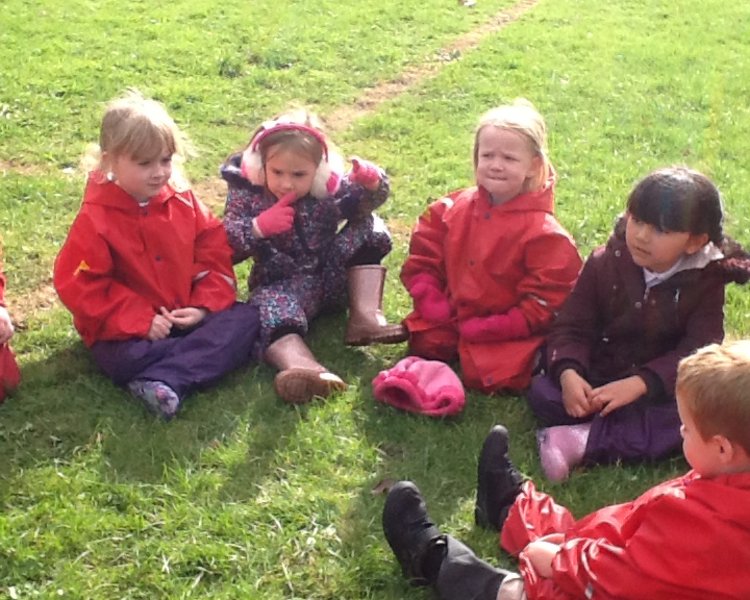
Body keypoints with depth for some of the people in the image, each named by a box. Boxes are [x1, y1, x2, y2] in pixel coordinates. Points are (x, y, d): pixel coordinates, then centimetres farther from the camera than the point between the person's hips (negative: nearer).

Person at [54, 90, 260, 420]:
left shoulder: (183, 201, 1)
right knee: (126, 360, -35)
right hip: (128, 331, -5)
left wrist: (205, 306, -12)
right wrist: (141, 322, -21)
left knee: (245, 318, -16)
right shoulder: (95, 220, -12)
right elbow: (79, 286, -15)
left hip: (188, 316, 5)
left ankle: (162, 381, -30)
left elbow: (215, 253, 5)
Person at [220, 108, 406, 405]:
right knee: (269, 306, -36)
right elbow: (225, 246, -11)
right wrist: (258, 228, -29)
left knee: (367, 229, -12)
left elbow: (363, 202, -9)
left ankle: (365, 315, -20)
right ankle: (300, 365, -67)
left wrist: (372, 184, -32)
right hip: (280, 284, -3)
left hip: (331, 279, 3)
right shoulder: (246, 194, -7)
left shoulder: (331, 187, -2)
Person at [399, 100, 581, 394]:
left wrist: (485, 329, -18)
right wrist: (435, 307, -7)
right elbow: (421, 262, 8)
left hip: (509, 335, -4)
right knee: (424, 344, -14)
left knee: (485, 374, -23)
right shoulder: (453, 209, 0)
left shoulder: (545, 234, -15)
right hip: (449, 320, 5)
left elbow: (543, 304, -16)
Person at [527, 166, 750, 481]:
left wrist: (639, 383, -31)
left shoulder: (705, 281, -7)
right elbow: (572, 326, -5)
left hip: (662, 389, -1)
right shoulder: (604, 263, -3)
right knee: (542, 391, -23)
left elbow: (698, 350, -16)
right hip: (599, 380, 1)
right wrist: (568, 373, -27)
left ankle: (586, 442, -35)